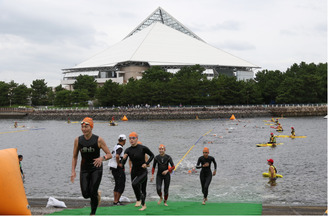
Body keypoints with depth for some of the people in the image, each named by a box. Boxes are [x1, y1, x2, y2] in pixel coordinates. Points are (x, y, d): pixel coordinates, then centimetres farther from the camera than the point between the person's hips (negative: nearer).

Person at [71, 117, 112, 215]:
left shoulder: (98, 140, -9)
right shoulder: (78, 140, -1)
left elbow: (109, 155, -6)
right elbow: (74, 157, 7)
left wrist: (102, 158, -28)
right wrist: (73, 171, -2)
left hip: (96, 168, -3)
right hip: (84, 169, 3)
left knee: (93, 192, -11)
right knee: (85, 194, -7)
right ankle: (97, 194, 28)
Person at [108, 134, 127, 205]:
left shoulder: (115, 147, 12)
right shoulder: (120, 148, -16)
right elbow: (117, 156, -34)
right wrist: (119, 163, -20)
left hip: (113, 168, 9)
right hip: (119, 169, -9)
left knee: (117, 185, 17)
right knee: (121, 186, -3)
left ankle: (115, 201, 20)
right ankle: (116, 201, -4)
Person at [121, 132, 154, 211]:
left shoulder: (143, 148, -13)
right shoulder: (128, 150, -4)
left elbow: (152, 155, 1)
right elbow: (123, 163, -6)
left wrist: (146, 163, -11)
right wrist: (124, 158, -27)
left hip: (143, 172, -4)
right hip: (134, 172, 4)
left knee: (134, 183, -30)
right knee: (142, 190, 15)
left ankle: (139, 199, -9)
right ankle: (143, 205, 39)